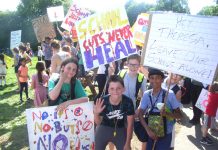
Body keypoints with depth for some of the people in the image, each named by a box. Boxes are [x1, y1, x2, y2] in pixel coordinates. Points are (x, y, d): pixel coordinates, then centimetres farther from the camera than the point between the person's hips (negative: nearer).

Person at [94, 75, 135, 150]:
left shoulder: (128, 102, -26)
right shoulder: (103, 101, -27)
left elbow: (130, 124, -12)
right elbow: (98, 122, -11)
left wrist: (128, 143, -5)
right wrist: (96, 113, -33)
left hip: (120, 130, 0)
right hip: (103, 129, 0)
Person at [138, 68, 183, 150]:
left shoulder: (169, 94, -14)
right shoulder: (146, 94, -4)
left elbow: (179, 115, -10)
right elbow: (140, 114, -2)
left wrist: (167, 113, -28)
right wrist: (148, 130, -14)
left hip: (165, 134, -3)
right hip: (150, 133, 3)